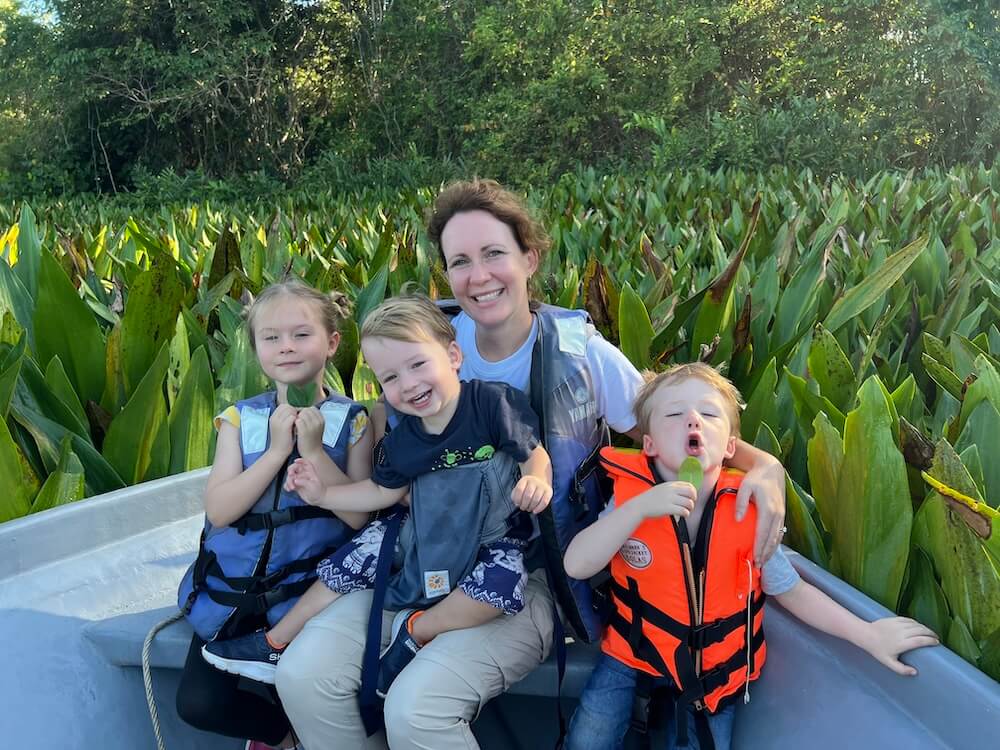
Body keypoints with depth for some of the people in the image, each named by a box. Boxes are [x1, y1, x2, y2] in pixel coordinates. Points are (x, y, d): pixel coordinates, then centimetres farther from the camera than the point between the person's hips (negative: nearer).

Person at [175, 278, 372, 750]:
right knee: (199, 703, -7)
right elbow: (218, 510, -9)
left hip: (308, 586, -2)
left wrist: (314, 451, -20)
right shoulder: (240, 419, 1)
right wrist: (277, 450, -17)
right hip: (231, 585, 3)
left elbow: (358, 515, -11)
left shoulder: (352, 421, -4)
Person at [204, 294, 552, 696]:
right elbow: (382, 492, 8)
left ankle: (418, 629, -8)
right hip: (426, 533, 5)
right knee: (362, 552, 0)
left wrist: (536, 481, -36)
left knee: (501, 583, -34)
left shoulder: (493, 402, -21)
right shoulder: (401, 440, -5)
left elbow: (535, 454, -14)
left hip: (493, 538, -4)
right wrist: (323, 495, -1)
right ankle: (276, 643, 20)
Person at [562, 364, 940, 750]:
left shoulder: (747, 512, -18)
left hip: (711, 668, 0)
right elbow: (576, 566, -27)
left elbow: (791, 590, -5)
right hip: (633, 652, 0)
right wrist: (639, 508, -37)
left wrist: (869, 634, -8)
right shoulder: (630, 497, -18)